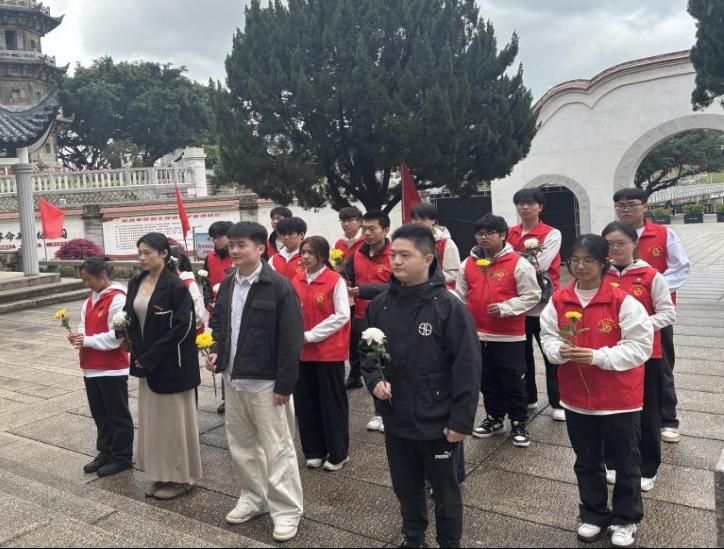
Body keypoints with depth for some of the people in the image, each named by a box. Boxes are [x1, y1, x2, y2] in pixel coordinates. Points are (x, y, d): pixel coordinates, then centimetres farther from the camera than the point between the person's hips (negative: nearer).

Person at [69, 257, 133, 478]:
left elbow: (115, 336, -20)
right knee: (100, 415, 18)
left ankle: (122, 457, 17)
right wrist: (79, 335, -4)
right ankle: (106, 453, 32)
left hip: (112, 369, -8)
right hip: (91, 368, 9)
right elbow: (85, 324, 17)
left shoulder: (117, 299, -17)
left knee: (118, 415, 5)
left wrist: (87, 340, -18)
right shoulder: (92, 298, 11)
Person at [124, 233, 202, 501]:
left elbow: (183, 326, -18)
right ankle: (160, 474, 28)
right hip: (146, 361, 7)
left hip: (171, 364, -7)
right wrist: (139, 355, 0)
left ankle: (180, 477, 18)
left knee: (173, 419, 3)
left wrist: (152, 357, -17)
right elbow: (131, 319, 13)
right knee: (152, 418, 14)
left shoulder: (176, 286, -15)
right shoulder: (135, 284, 7)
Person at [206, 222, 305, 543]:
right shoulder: (227, 285, 8)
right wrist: (216, 352, 2)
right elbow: (218, 324, 21)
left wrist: (284, 385, -17)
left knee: (276, 448, 2)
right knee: (241, 444, 19)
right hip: (233, 379, 8)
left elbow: (290, 341, -16)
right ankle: (254, 498, 37)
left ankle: (287, 511, 17)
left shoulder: (279, 287, -15)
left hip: (266, 382, -7)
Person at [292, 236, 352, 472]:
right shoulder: (296, 281, 5)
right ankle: (314, 451, 26)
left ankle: (338, 454, 19)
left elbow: (342, 316, -14)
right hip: (303, 351, 5)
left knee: (332, 403, 5)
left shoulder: (336, 281, -10)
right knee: (306, 402, 11)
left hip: (329, 351, -5)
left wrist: (311, 335, -15)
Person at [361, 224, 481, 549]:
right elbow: (366, 350, 10)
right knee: (406, 489, 23)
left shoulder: (448, 306, -16)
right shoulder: (380, 305, -2)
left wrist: (461, 421, -14)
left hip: (438, 424, -4)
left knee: (445, 492, 17)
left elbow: (467, 368, -14)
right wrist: (374, 379, -9)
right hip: (396, 420, 5)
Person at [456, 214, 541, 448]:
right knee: (487, 382, 16)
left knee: (514, 383, 5)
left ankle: (519, 424, 20)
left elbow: (532, 296, -8)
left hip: (510, 336, -4)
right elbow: (461, 297, 12)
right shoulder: (468, 264, 5)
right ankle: (494, 419, 32)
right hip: (478, 336, 5)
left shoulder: (518, 263, -9)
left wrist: (505, 308, -19)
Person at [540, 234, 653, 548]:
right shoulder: (558, 301, -3)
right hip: (576, 398, 3)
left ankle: (626, 519, 35)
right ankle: (593, 514, 39)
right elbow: (548, 337, 5)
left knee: (625, 462, 14)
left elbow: (639, 346, -15)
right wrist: (560, 351, -17)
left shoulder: (623, 301, -15)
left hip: (619, 399, -3)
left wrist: (598, 356, -25)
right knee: (587, 461, 19)